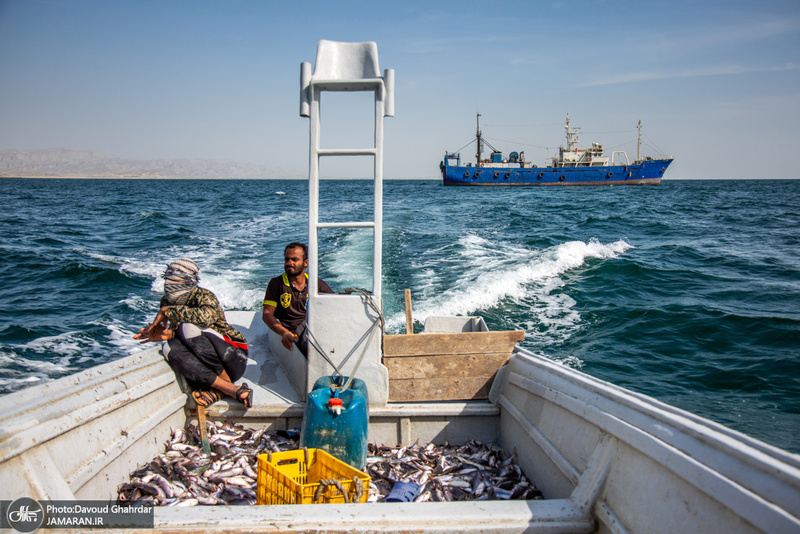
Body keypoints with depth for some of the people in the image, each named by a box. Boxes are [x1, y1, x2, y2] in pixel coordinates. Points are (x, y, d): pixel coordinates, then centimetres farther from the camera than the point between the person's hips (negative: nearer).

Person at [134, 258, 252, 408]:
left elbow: (205, 317, -36)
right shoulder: (167, 302, 8)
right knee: (169, 347, -22)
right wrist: (167, 334, -10)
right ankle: (232, 390, -31)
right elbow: (175, 329, 15)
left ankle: (226, 381, -19)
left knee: (189, 327, -26)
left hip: (233, 356, -6)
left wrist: (166, 311, -26)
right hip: (207, 363, 6)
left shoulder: (204, 296, -13)